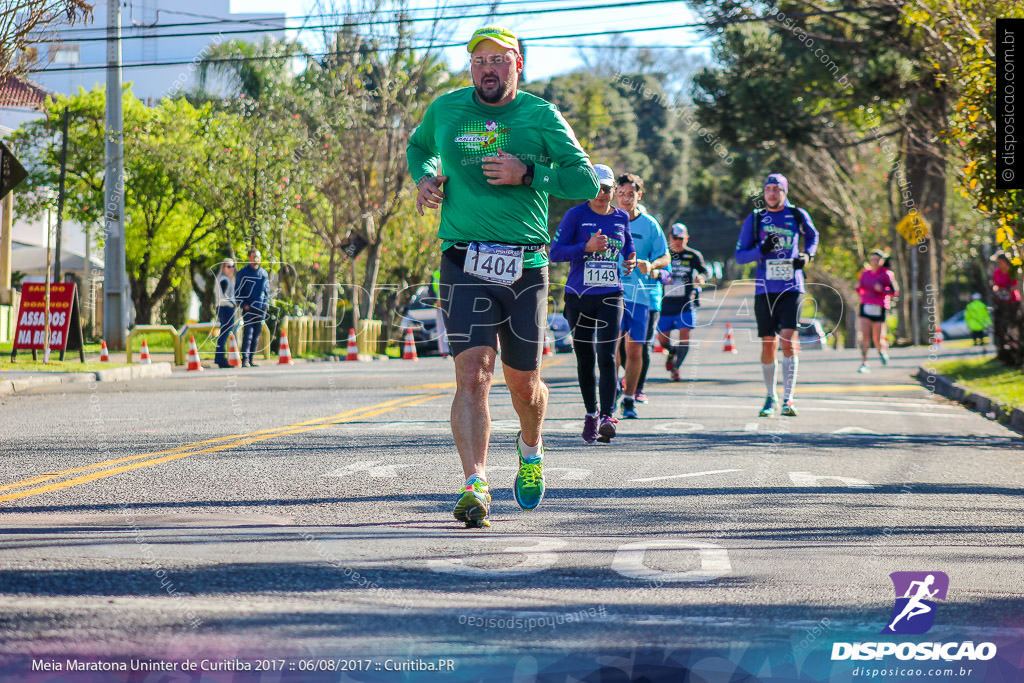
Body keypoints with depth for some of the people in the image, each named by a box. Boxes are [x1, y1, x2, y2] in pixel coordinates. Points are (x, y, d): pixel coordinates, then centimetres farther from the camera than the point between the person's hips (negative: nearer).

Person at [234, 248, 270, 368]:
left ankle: (251, 359, 12)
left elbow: (267, 290, 23)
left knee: (256, 335, 6)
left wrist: (267, 303, 9)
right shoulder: (243, 273, 0)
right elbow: (237, 292, 0)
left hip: (261, 309, 5)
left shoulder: (264, 273, 14)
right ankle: (245, 359, -16)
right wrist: (243, 304, -11)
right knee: (248, 333, -13)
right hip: (248, 308, -5)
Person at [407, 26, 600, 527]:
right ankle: (475, 486, -24)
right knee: (472, 375, -17)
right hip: (465, 265, 0)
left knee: (523, 384, 11)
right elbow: (419, 147, 29)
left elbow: (588, 182, -2)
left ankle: (531, 450, 43)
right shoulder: (446, 109, 7)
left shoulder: (541, 117, 1)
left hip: (525, 268, 0)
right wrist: (425, 177, 6)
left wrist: (528, 173, -16)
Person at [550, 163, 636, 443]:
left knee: (607, 357, -13)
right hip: (579, 296, -1)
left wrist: (631, 260, 4)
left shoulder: (621, 218, 8)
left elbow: (628, 245, 26)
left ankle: (607, 416, -17)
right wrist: (587, 247, -22)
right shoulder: (576, 215, -4)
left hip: (610, 296, 1)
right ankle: (591, 413, 25)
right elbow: (555, 252, -10)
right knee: (585, 359, 8)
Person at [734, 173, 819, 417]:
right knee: (768, 344, 5)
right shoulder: (755, 219, 6)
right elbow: (739, 255, 5)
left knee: (788, 341, -13)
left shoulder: (798, 216, 5)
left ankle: (787, 399, -12)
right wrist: (761, 251, -13)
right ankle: (770, 397, 21)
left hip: (792, 289, -1)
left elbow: (812, 236, 26)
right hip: (764, 290, 1)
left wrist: (807, 255, 6)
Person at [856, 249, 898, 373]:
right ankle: (864, 363, -11)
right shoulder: (865, 273, 9)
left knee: (877, 339, 1)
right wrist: (858, 287, -4)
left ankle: (882, 350, 38)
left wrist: (882, 289, -21)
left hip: (880, 308, -3)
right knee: (865, 335, -12)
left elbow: (895, 292, -6)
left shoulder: (886, 274, -4)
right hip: (866, 306, 3)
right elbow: (860, 291, 19)